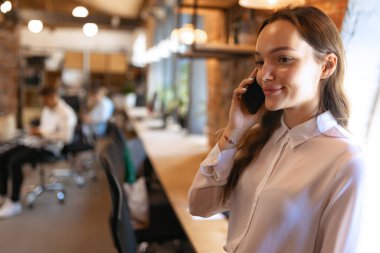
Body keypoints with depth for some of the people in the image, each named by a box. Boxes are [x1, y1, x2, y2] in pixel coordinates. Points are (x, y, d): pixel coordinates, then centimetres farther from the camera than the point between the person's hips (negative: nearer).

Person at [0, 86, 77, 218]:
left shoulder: (66, 113, -12)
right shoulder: (47, 109, 16)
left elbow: (66, 137, -22)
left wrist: (42, 133, -19)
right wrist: (36, 131, 3)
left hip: (48, 146, -9)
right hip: (35, 141, 9)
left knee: (15, 162, -27)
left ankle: (14, 203, -15)